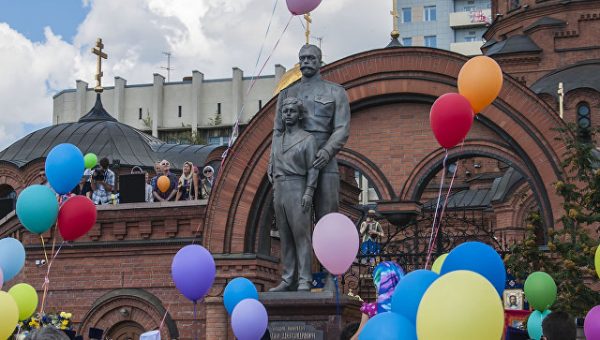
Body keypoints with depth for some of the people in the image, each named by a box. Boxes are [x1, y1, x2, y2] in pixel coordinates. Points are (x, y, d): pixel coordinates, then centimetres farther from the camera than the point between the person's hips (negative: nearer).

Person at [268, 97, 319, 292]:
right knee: (285, 237, 5)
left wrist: (309, 193, -14)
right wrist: (274, 191, 10)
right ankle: (288, 280, 8)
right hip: (279, 190, 6)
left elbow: (312, 168, -5)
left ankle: (304, 281, -8)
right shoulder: (276, 139, 17)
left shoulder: (308, 139, 0)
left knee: (301, 236, -8)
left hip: (298, 190, -6)